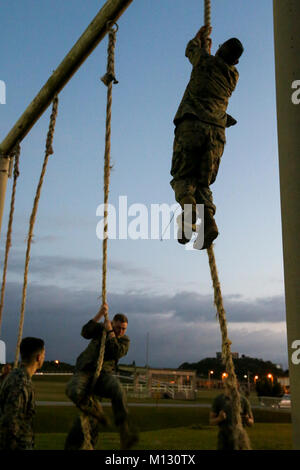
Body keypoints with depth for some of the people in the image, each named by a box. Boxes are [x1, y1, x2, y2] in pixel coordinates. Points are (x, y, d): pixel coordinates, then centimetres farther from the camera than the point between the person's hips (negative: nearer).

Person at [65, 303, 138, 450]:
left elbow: (117, 352, -12)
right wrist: (100, 314, -13)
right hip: (85, 371, 0)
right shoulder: (101, 328, 10)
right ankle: (96, 411, -11)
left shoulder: (124, 340, 8)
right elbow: (85, 332, -10)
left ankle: (124, 434, -36)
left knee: (117, 389, -35)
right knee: (74, 391, -35)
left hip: (103, 374, 0)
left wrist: (110, 332, -10)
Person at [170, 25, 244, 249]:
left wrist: (201, 36, 49)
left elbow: (190, 49, 29)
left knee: (182, 176, -2)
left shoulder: (206, 61, 6)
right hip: (216, 131, 4)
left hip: (191, 125, -4)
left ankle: (189, 209, -31)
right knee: (203, 183, 7)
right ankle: (208, 220, -17)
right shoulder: (233, 76, 17)